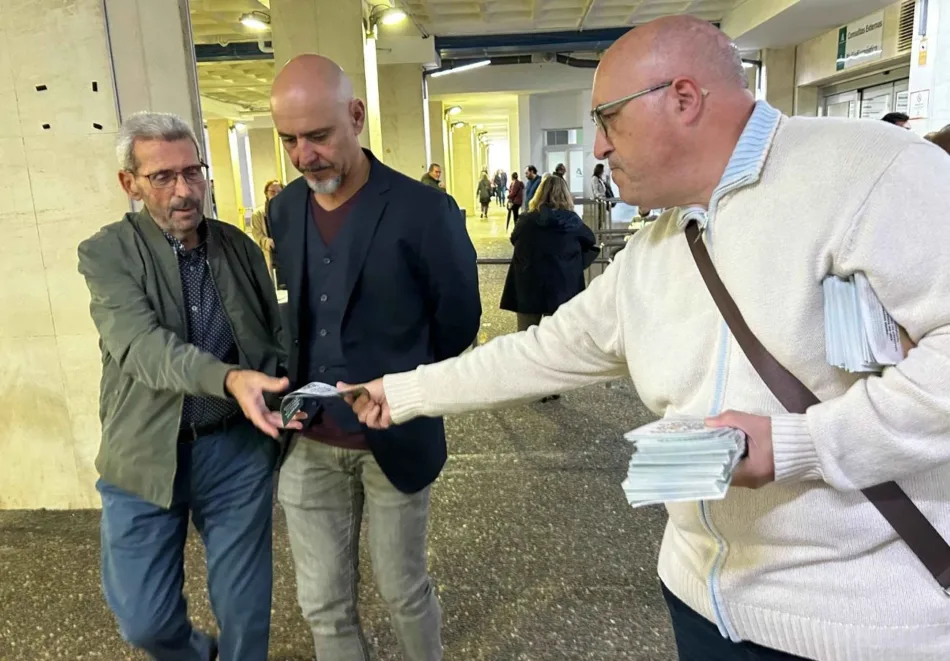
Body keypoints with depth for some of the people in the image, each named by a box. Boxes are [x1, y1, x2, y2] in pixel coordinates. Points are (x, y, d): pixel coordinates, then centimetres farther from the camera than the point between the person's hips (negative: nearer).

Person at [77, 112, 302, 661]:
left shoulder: (240, 246, 4)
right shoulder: (107, 253, -5)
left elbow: (276, 335, 10)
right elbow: (142, 344, -21)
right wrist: (230, 380, -39)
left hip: (239, 448, 2)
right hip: (146, 456, -1)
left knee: (246, 608, 11)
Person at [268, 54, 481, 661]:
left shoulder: (425, 211, -15)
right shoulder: (284, 210, 2)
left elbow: (458, 322, -5)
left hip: (394, 436, -4)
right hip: (308, 442, 4)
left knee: (403, 589, 16)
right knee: (323, 604, 15)